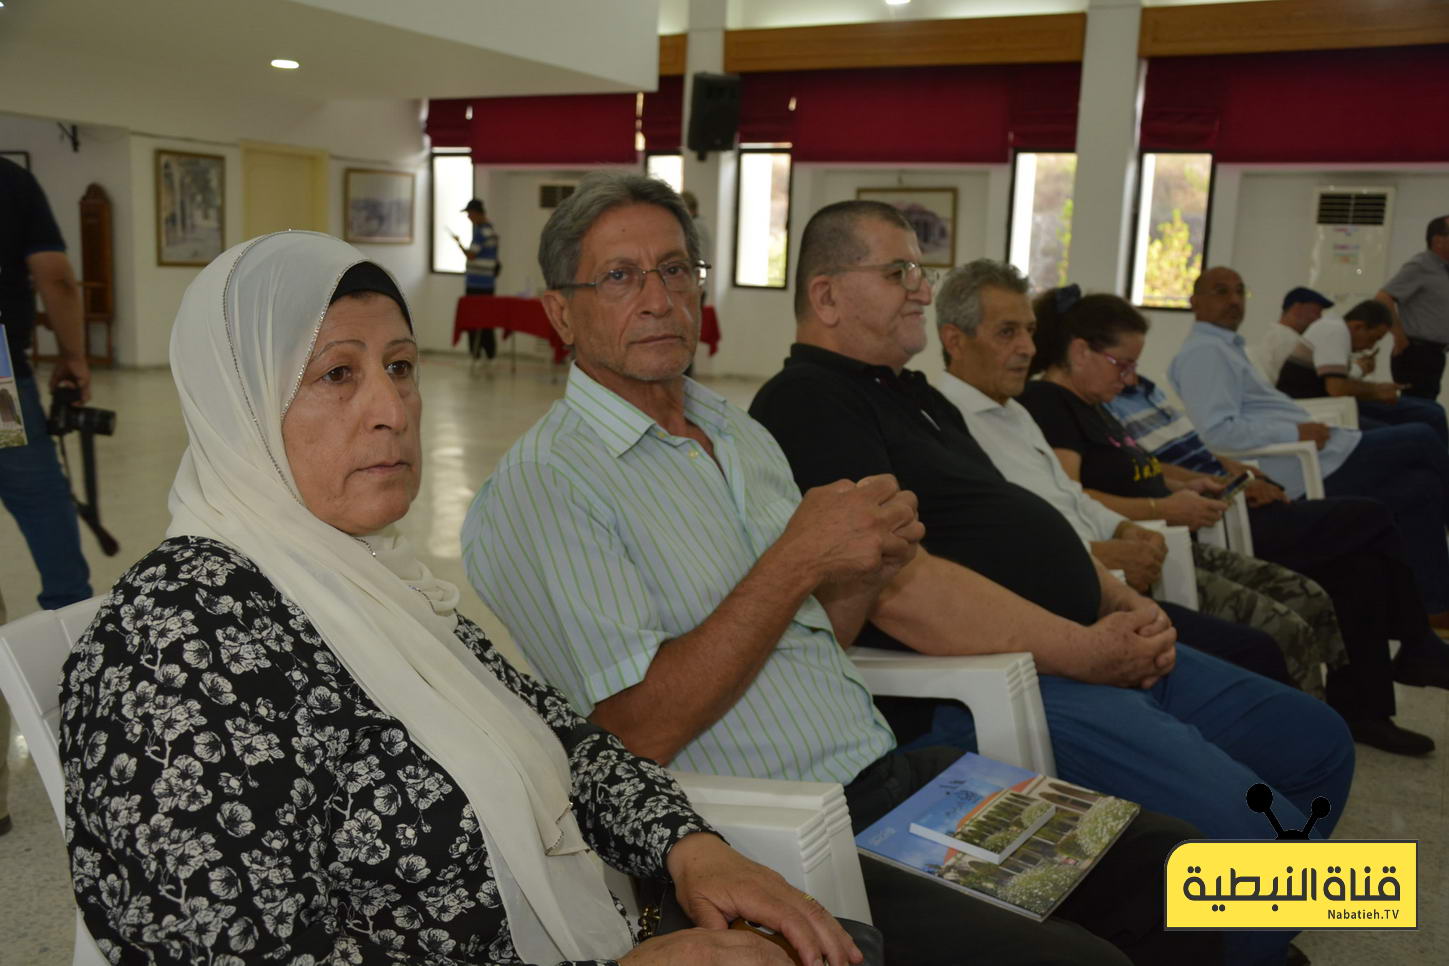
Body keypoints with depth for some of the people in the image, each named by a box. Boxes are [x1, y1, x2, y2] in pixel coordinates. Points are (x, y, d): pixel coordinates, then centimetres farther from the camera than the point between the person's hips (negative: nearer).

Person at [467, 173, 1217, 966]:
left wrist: (869, 565, -1)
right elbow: (635, 734, -19)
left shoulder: (742, 435, 14)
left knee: (1161, 858, 1)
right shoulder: (541, 484, -11)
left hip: (890, 774, 8)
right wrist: (795, 561, -18)